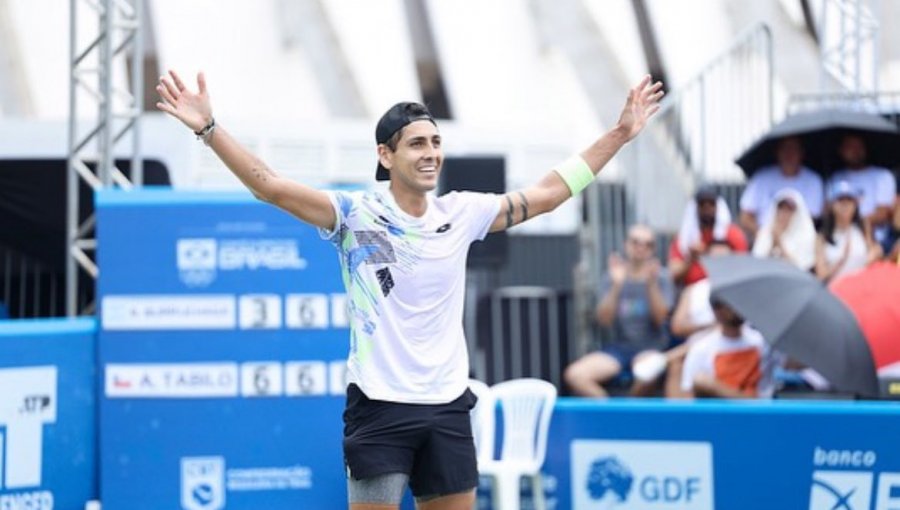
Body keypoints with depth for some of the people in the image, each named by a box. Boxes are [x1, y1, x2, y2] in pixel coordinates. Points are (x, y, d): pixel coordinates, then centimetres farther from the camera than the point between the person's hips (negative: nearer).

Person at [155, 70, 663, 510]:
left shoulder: (463, 213, 6)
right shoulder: (356, 214, -6)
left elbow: (546, 193, 13)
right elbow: (272, 186, -15)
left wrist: (619, 134, 13)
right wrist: (209, 128, -26)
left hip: (448, 406, 4)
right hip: (379, 406, -4)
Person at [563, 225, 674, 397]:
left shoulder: (660, 277, 2)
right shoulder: (612, 277, 7)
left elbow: (660, 318, -9)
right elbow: (604, 320, -4)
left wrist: (651, 284, -21)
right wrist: (616, 285, -16)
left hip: (651, 346, -2)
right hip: (619, 346, 2)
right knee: (574, 374, -23)